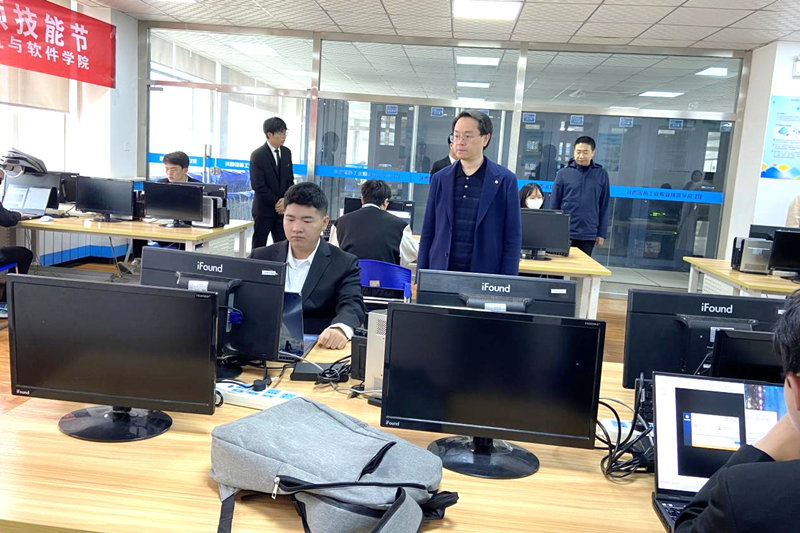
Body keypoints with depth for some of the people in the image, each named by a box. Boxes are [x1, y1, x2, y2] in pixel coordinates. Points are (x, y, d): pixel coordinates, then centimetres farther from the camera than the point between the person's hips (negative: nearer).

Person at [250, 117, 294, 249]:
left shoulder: (287, 152, 7)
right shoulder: (257, 155, -10)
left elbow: (290, 179, 10)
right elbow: (258, 185, -14)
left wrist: (285, 199, -6)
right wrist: (276, 203, -13)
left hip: (282, 208, 5)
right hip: (264, 208, -5)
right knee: (259, 247, 4)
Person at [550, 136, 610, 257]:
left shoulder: (601, 174, 4)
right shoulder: (563, 173, 0)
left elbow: (604, 206, 7)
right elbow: (554, 204, 4)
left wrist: (602, 233, 3)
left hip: (589, 235, 1)